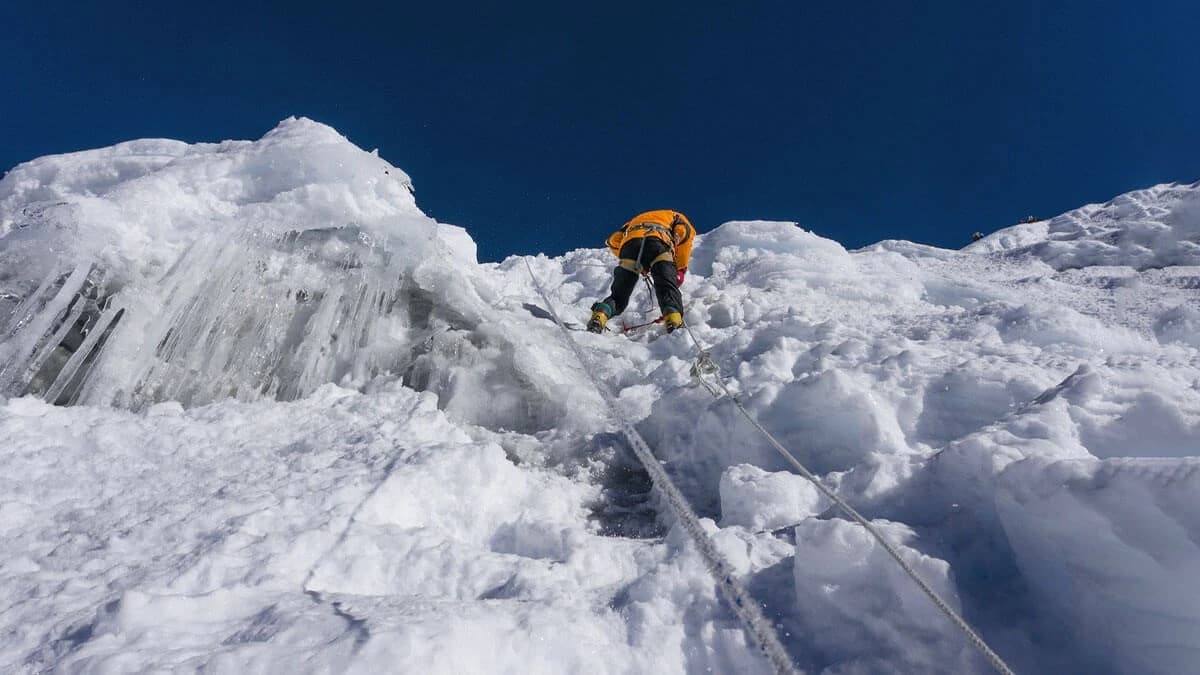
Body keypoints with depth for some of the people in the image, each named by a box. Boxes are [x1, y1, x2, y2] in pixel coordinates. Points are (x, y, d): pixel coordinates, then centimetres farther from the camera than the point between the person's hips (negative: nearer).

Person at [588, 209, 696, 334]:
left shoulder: (636, 220, 45)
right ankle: (674, 322, -30)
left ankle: (599, 316, -19)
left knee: (619, 295, 5)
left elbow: (613, 241, 30)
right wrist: (681, 268, 15)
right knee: (667, 288, -6)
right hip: (658, 242, -2)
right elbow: (685, 232, 12)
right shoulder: (675, 216, 36)